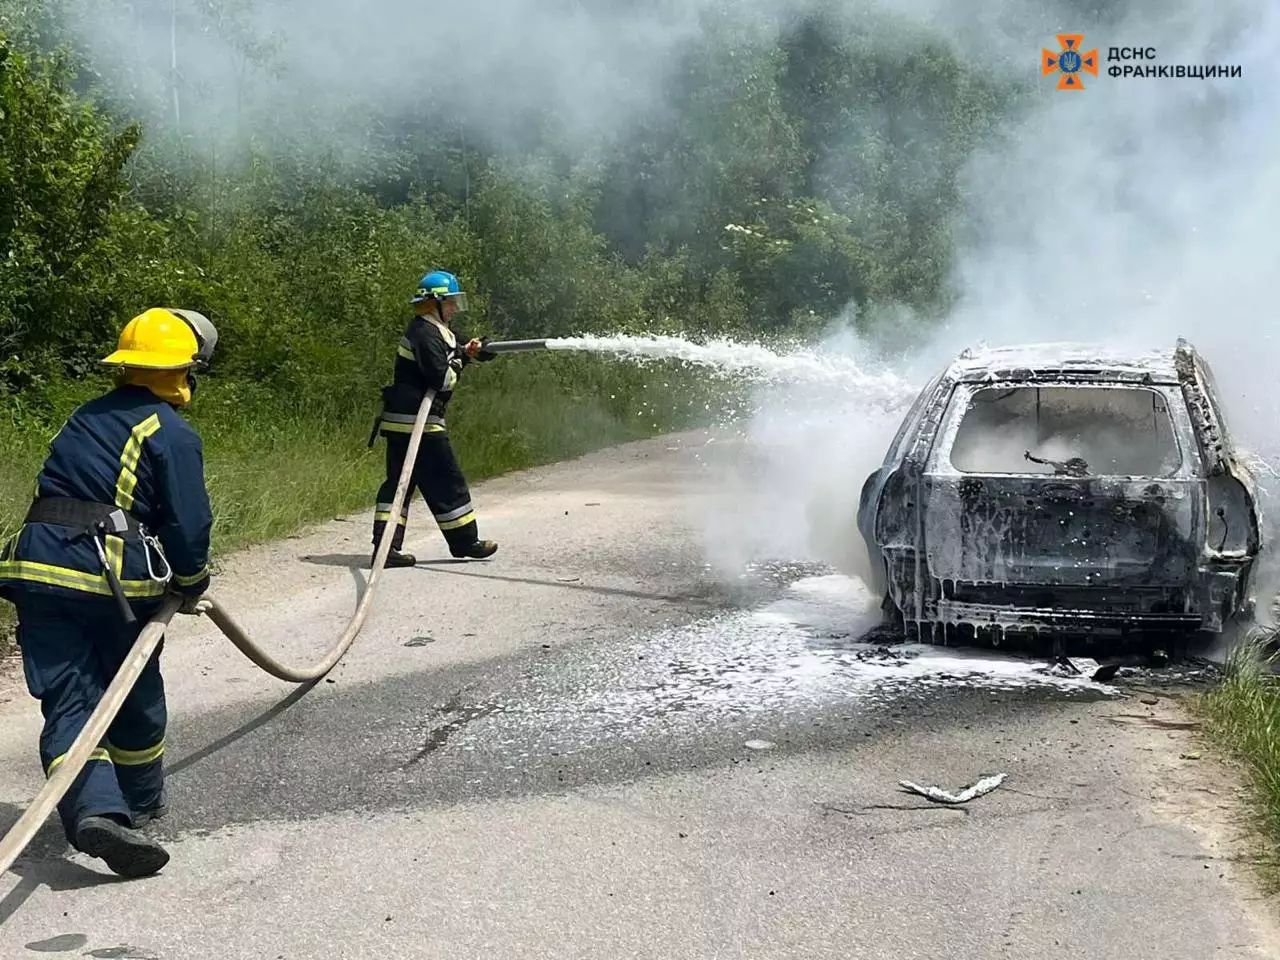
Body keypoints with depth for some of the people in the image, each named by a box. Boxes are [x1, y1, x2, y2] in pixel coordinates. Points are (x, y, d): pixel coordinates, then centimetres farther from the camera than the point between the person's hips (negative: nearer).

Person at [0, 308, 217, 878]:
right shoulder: (172, 434, -3)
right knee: (136, 699, 15)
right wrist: (191, 584, 10)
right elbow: (189, 524, -9)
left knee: (68, 701, 1)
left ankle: (95, 810, -18)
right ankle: (140, 803, 32)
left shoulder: (86, 418, 19)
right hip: (114, 575, -5)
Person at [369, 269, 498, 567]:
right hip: (418, 422, -10)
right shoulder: (426, 335, -15)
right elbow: (442, 378, -21)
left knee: (399, 482, 7)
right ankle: (465, 541, 12)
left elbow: (445, 356, 25)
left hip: (399, 421, 10)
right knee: (446, 481, 1)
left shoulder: (435, 331, 16)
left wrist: (468, 351, 7)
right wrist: (458, 363, -3)